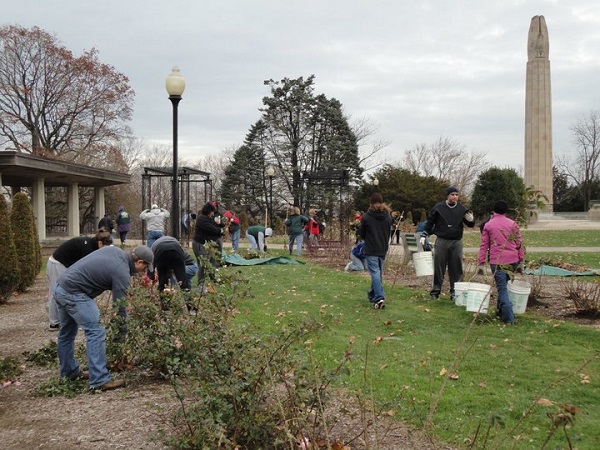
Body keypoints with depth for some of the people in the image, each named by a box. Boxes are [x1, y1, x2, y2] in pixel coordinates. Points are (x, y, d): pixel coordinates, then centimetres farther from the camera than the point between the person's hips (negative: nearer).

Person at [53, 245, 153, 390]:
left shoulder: (114, 250, 9)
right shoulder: (122, 273, -13)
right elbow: (120, 307, -10)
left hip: (61, 287, 10)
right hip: (74, 293, -10)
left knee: (67, 332, 21)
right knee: (96, 331, -11)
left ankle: (69, 372, 35)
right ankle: (100, 380, -11)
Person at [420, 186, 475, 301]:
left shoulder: (462, 209, 5)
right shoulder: (439, 208, 0)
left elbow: (471, 225, 7)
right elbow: (429, 222, 8)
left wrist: (471, 220, -16)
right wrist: (424, 236, 1)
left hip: (456, 242, 1)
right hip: (441, 241, -1)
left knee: (456, 268, 4)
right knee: (438, 267, 3)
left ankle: (455, 292, 13)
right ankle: (435, 291, 12)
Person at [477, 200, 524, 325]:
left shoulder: (488, 225, 1)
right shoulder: (512, 224, 5)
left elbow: (483, 246, 0)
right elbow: (519, 243, 5)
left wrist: (480, 264, 2)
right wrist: (521, 262, 11)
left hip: (497, 261, -3)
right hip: (513, 261, 3)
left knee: (502, 289, -3)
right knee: (503, 286, 18)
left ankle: (509, 318, -11)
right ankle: (501, 311, 27)